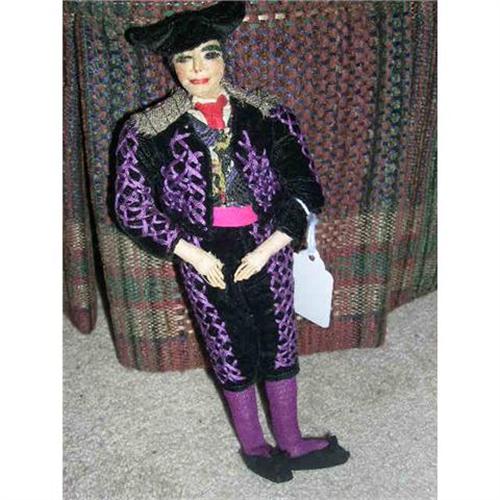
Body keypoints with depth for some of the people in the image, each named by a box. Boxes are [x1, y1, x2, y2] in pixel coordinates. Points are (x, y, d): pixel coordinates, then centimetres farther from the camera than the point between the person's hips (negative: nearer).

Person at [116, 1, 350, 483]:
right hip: (206, 260, -1)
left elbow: (305, 187, -2)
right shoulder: (150, 130, -7)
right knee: (232, 354, 13)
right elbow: (132, 206, -4)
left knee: (279, 346, 13)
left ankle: (291, 442, 36)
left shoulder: (267, 115, -4)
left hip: (266, 253, 2)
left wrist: (266, 249, -10)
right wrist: (192, 254, -10)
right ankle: (252, 446, 37)